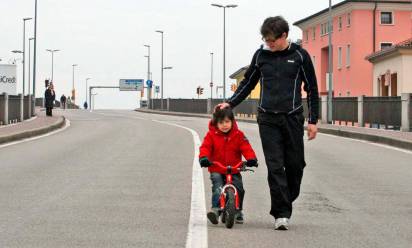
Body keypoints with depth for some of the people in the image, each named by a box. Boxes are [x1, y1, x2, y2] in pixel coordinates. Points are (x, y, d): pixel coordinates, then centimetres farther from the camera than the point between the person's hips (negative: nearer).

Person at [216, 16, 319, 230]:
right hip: (268, 119, 1)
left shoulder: (299, 55, 0)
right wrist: (230, 103, 4)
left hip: (293, 118, -1)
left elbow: (311, 89, 4)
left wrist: (313, 120, 1)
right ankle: (281, 213, -3)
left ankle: (286, 203, 24)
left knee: (295, 164, 4)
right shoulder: (261, 55, 5)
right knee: (275, 166, -6)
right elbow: (248, 83, 17)